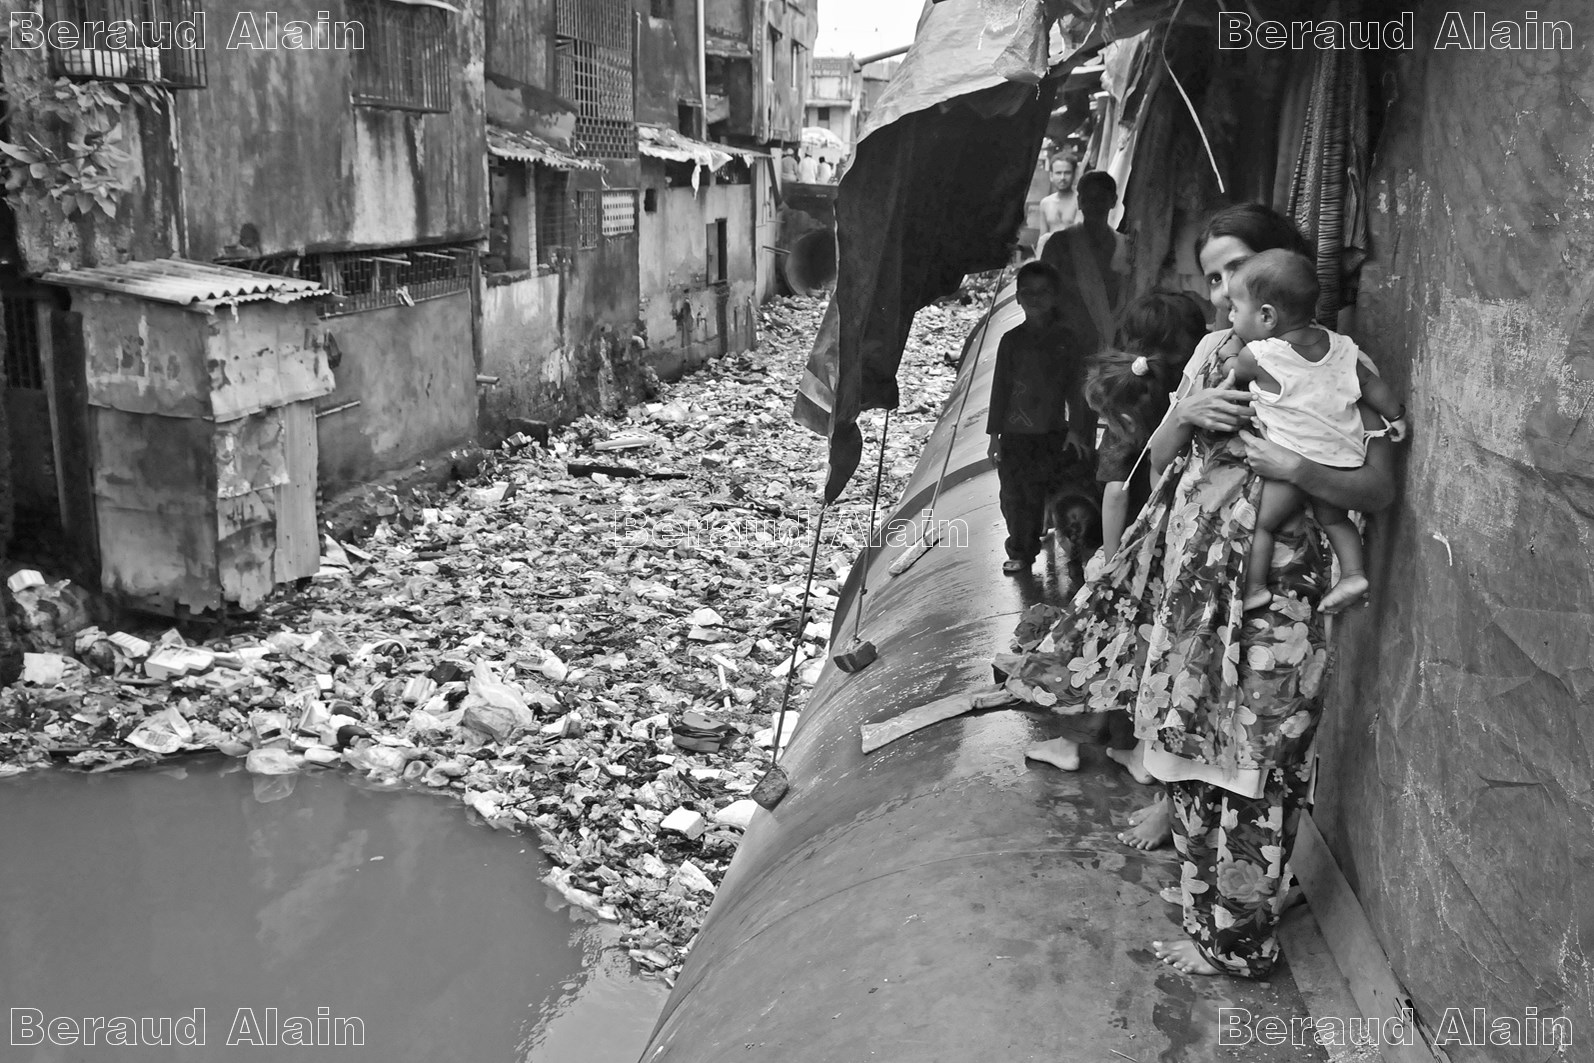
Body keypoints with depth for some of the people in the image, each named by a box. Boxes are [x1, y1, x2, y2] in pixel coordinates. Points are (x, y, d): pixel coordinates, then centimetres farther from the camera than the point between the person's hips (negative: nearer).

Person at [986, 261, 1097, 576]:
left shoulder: (1066, 339, 2)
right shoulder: (1011, 340, 6)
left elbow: (1075, 385, 2)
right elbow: (1000, 387, 7)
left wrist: (1076, 428, -4)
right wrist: (995, 435, 5)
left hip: (1052, 433, -1)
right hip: (1015, 433, 1)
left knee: (1039, 493, -3)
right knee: (1014, 495, 2)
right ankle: (1020, 552, 15)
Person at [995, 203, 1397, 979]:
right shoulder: (1215, 350, 9)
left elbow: (1379, 488, -10)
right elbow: (1158, 460, 8)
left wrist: (1291, 466, -24)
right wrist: (1187, 415, -12)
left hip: (1270, 580, -5)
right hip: (1191, 566, 5)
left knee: (1246, 752, 2)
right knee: (1185, 721, 16)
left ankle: (1234, 938, 16)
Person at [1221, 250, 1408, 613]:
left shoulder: (1259, 357, -16)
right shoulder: (1340, 346, 3)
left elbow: (1230, 371, 4)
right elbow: (1372, 385, 11)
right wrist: (1397, 416, 25)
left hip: (1296, 463, -7)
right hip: (1343, 458, 7)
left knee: (1258, 521, 4)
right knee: (1334, 518, 27)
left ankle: (1254, 586, 1)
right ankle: (1353, 572, 22)